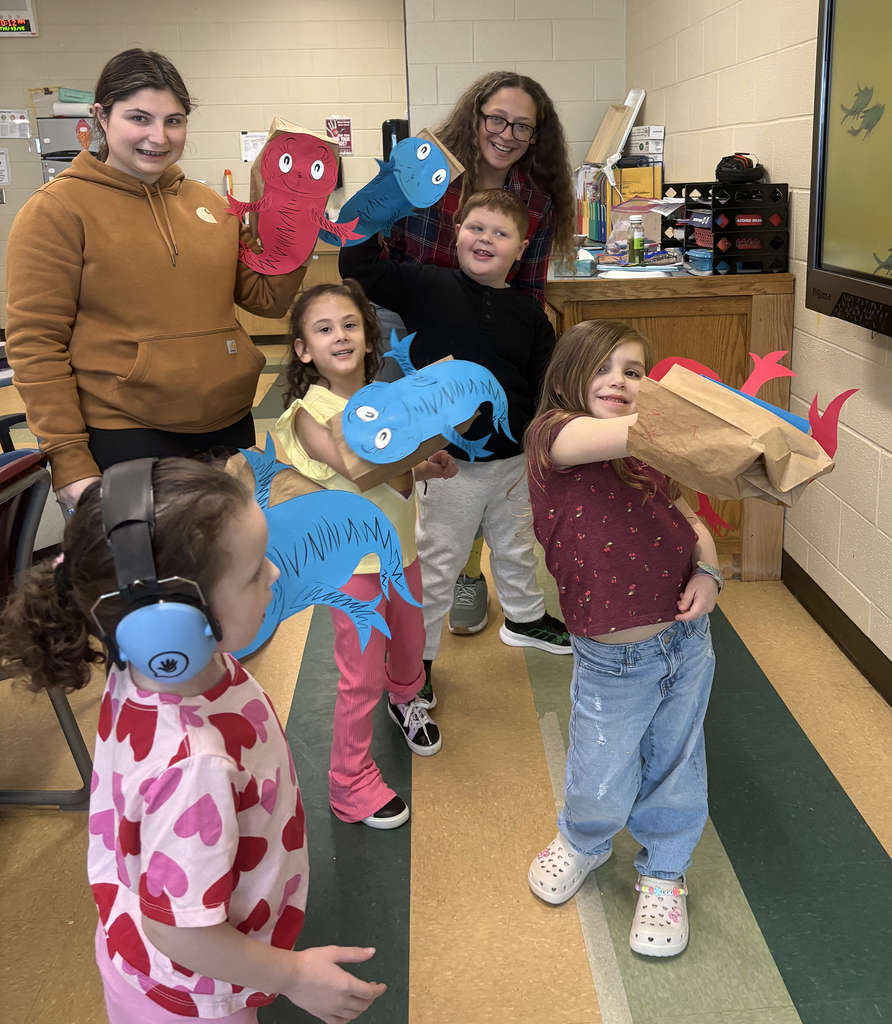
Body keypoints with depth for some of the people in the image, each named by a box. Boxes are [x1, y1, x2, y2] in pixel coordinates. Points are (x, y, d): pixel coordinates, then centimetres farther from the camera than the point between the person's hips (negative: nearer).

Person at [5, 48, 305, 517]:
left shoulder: (209, 204, 11)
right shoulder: (57, 209, -5)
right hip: (125, 442, -5)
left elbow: (268, 299, 11)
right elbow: (35, 344, -9)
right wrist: (69, 462, -14)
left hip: (229, 428, 6)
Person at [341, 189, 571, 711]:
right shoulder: (427, 286, -8)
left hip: (513, 461, 4)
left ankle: (525, 617, 51)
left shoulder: (530, 314, 0)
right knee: (435, 567, 6)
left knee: (517, 549, 25)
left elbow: (545, 393, 3)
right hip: (448, 462, -4)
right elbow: (357, 266, -14)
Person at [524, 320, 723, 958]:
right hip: (611, 662, -4)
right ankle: (583, 844, 48)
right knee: (601, 786, 12)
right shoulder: (553, 436, -13)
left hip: (688, 641, 5)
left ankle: (664, 876, 45)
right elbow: (619, 433, -34)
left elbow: (691, 523, 13)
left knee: (674, 769, 19)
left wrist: (707, 572, -6)